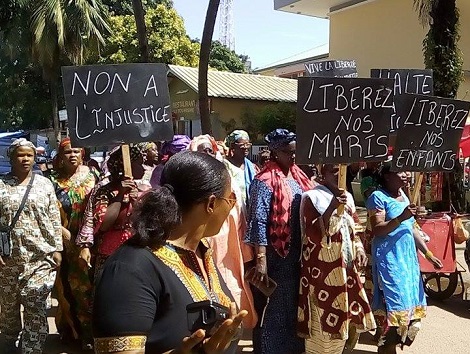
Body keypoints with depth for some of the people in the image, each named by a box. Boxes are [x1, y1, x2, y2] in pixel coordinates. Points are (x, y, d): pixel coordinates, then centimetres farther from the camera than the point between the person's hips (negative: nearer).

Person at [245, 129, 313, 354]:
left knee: (293, 305, 19)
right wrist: (261, 260, -24)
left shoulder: (296, 176, 10)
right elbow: (259, 222, -20)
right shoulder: (265, 181, -14)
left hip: (296, 255, 8)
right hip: (275, 257, -7)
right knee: (273, 309, 6)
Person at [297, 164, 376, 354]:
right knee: (324, 319, -1)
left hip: (345, 266, 7)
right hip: (322, 269, -7)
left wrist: (359, 249, 5)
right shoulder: (312, 197, -11)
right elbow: (313, 235, -21)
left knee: (346, 314, 13)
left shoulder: (347, 197, 11)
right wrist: (332, 208, -27)